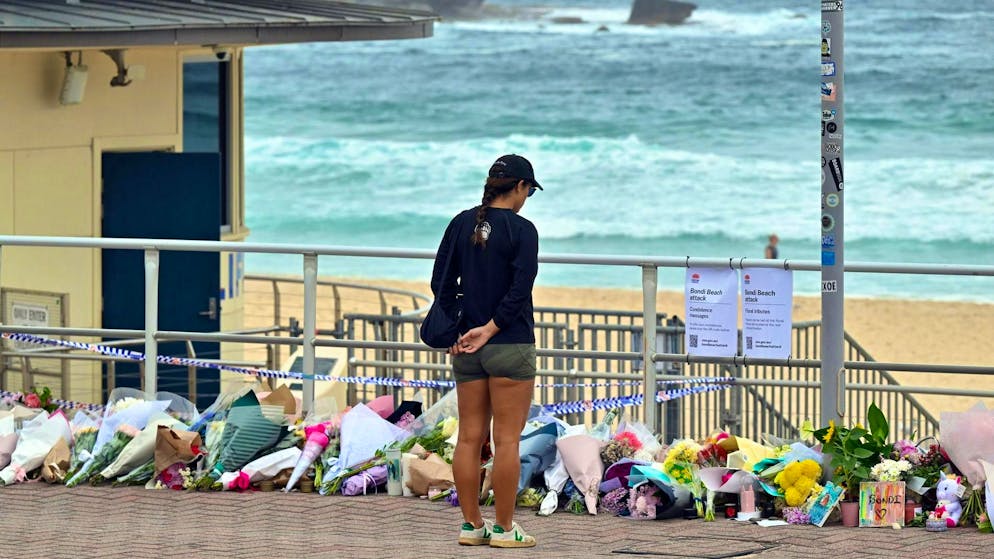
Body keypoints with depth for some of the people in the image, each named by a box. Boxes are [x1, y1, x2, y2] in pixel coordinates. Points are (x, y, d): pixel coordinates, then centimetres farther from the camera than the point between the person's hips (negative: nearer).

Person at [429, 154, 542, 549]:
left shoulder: (462, 224, 6)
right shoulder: (521, 230, -10)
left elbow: (441, 281, 5)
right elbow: (520, 290, -17)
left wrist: (454, 331, 5)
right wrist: (490, 329, -13)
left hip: (466, 348, 5)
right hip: (510, 346, -5)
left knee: (469, 438, 8)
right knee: (506, 440, -1)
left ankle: (471, 525, 12)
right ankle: (504, 528, 1)